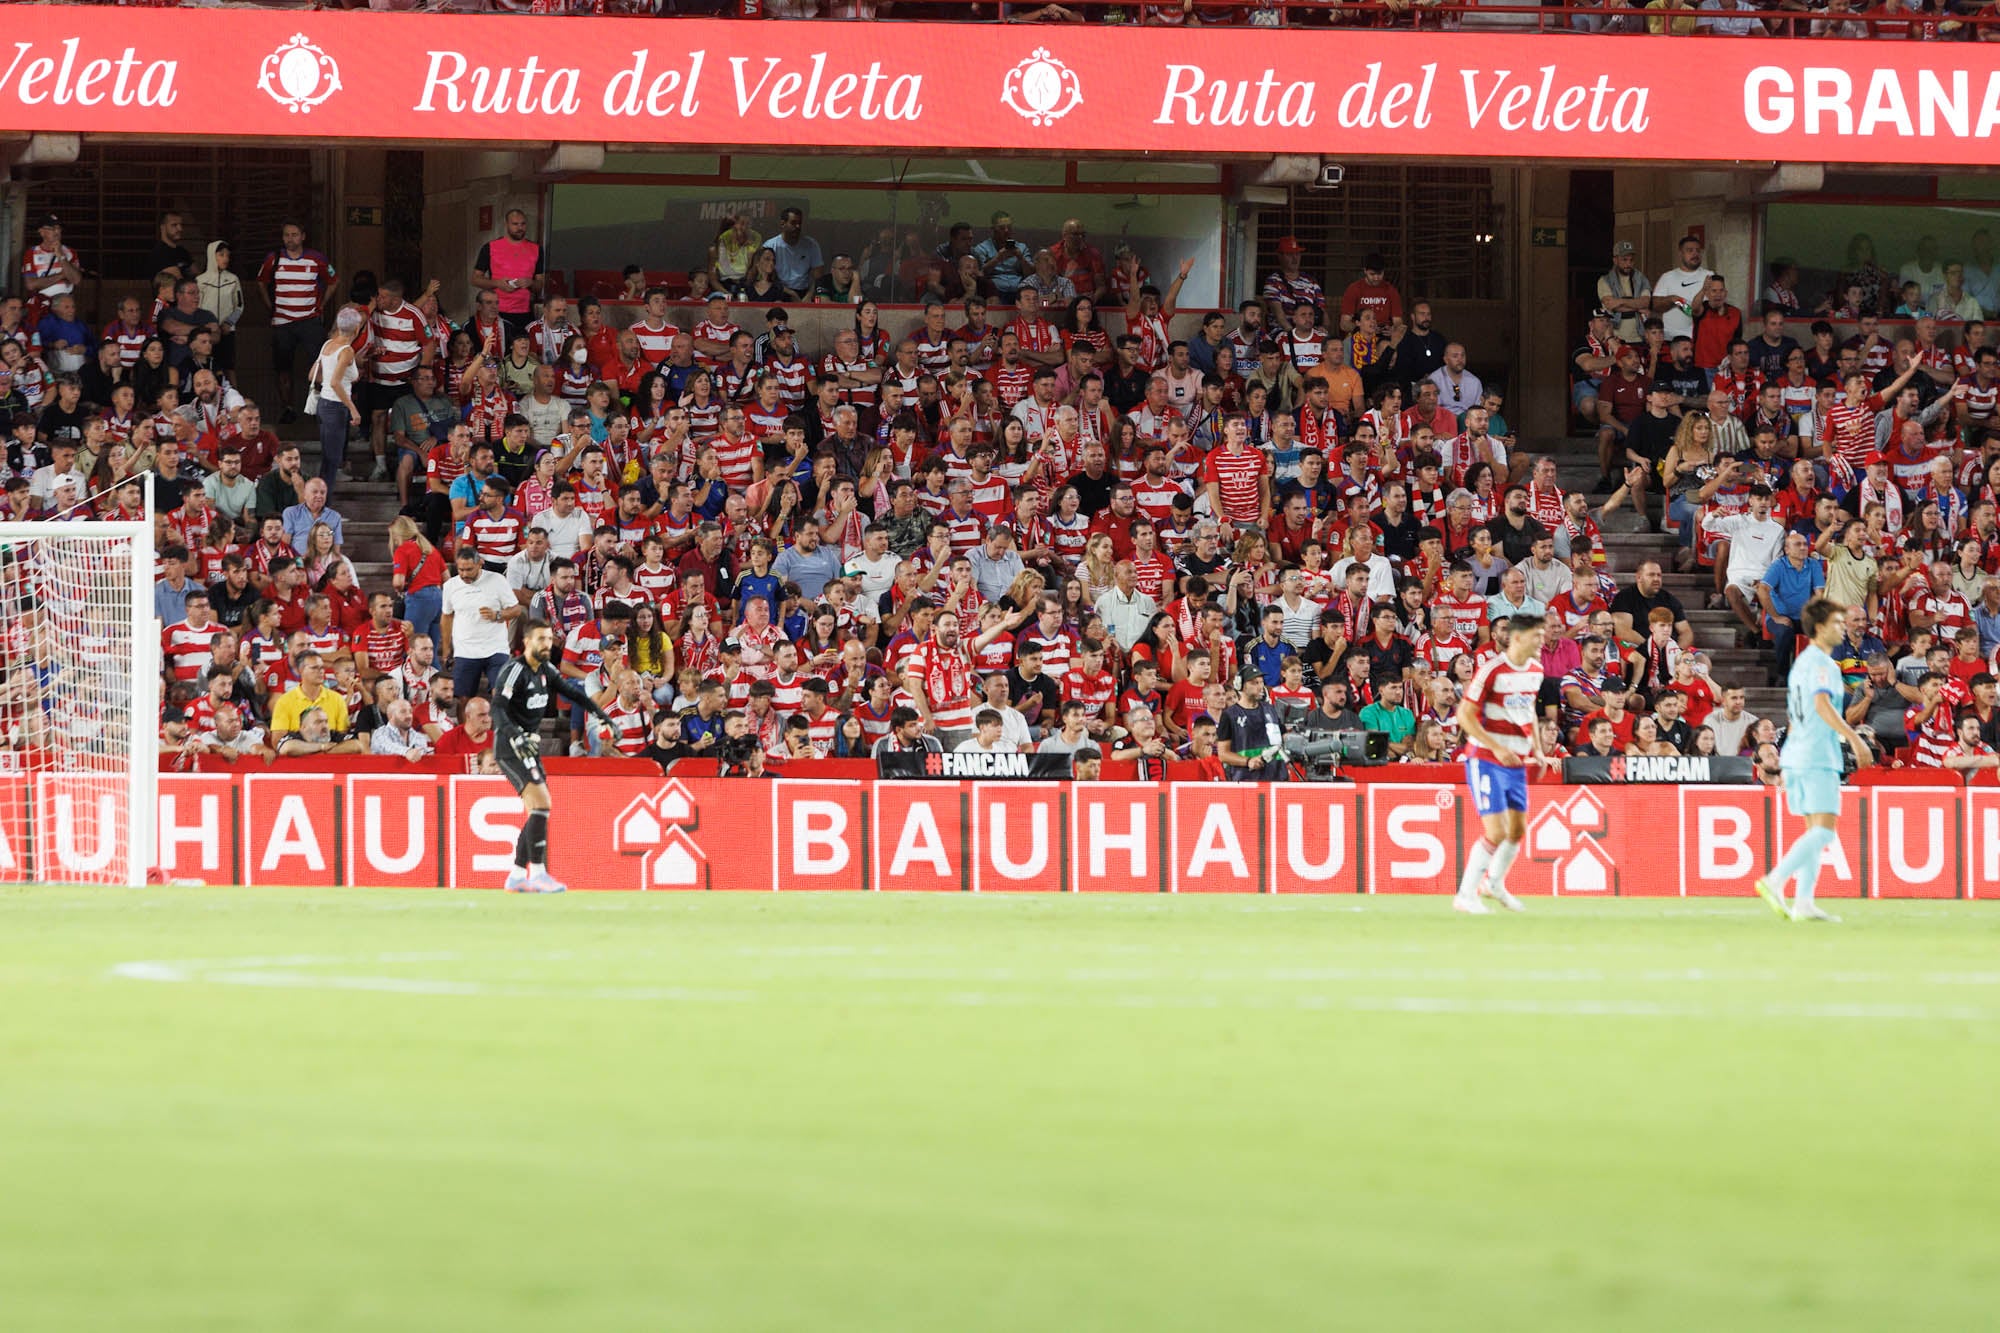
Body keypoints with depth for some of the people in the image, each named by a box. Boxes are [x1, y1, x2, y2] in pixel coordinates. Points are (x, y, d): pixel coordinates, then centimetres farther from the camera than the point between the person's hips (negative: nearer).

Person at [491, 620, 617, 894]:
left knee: (538, 811, 10)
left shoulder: (545, 671, 11)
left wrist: (602, 714, 17)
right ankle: (538, 873, -21)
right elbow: (497, 709, -24)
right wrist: (516, 736, -37)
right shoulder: (514, 671, -15)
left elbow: (571, 692, 23)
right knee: (541, 802, -20)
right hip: (510, 748, -9)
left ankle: (517, 877, 17)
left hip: (530, 747, 9)